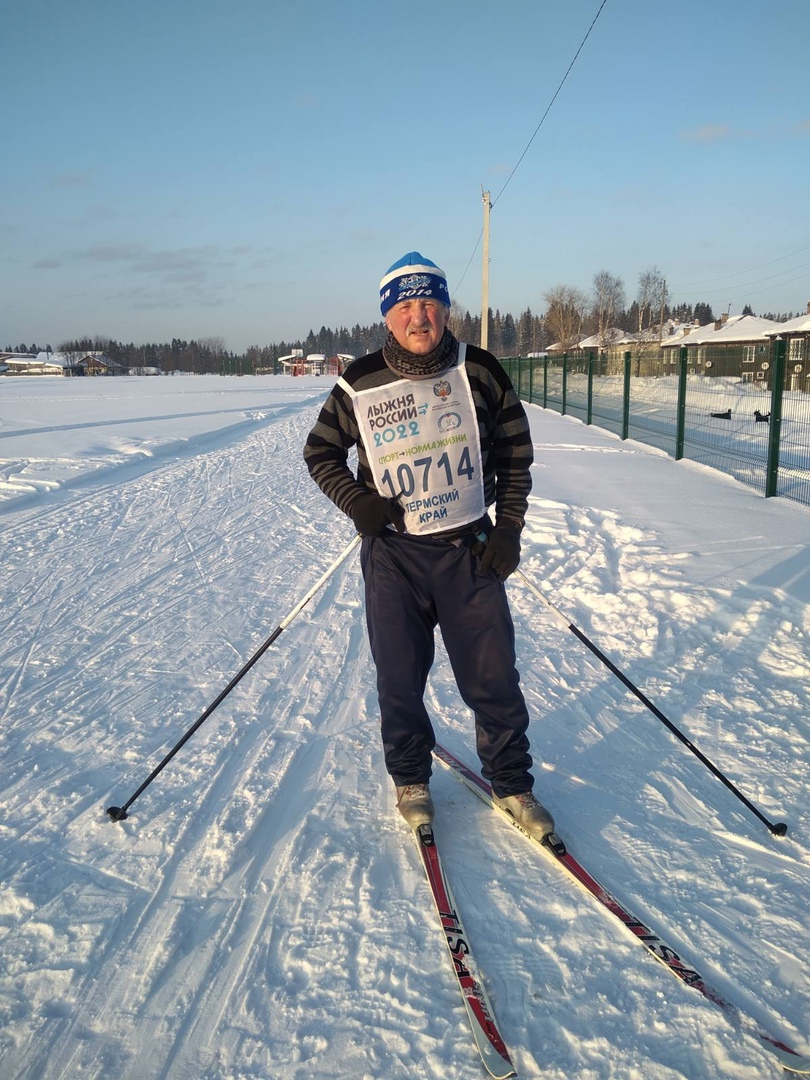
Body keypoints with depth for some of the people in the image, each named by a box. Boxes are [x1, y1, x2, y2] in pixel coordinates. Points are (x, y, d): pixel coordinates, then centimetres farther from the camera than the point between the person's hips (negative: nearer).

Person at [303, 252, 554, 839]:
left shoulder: (479, 371, -3)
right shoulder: (361, 385, -4)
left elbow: (515, 453, 6)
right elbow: (320, 451, 9)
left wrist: (509, 528, 0)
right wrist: (355, 499, -8)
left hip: (470, 550, 0)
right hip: (393, 555, 0)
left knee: (494, 679, 5)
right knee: (400, 680, 10)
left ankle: (513, 785, 26)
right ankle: (411, 779, 34)